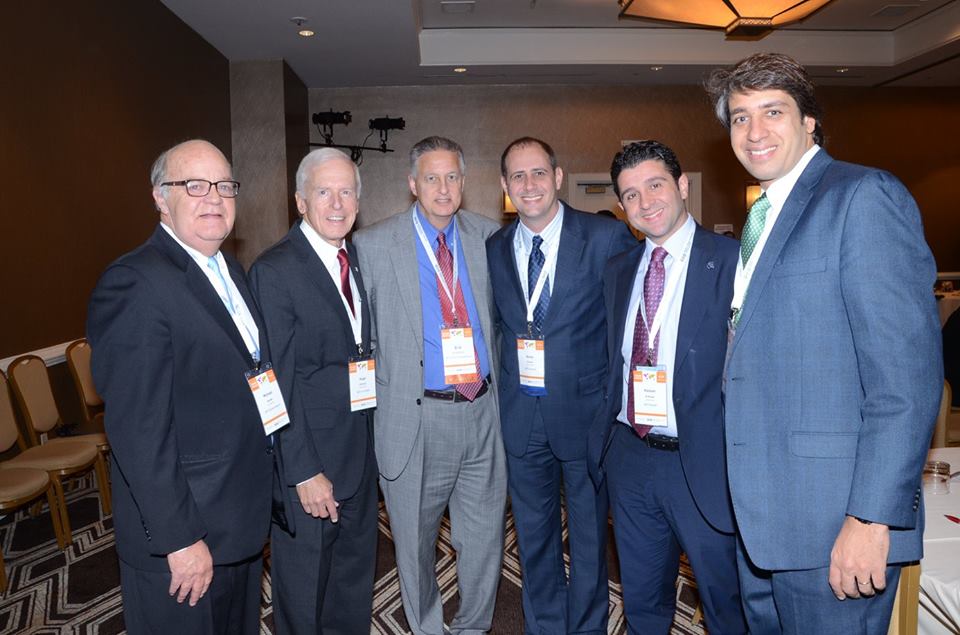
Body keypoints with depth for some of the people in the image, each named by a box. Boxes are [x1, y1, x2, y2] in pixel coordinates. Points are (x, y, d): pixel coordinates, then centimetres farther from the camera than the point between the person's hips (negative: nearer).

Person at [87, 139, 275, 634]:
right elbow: (138, 429, -24)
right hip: (182, 529, -8)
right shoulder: (134, 284, -21)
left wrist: (260, 495, 12)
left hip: (244, 516, 8)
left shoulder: (231, 272, 7)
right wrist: (178, 538, -21)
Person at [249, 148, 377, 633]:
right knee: (304, 585, 13)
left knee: (357, 570, 24)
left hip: (360, 448, 7)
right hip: (308, 455, -7)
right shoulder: (274, 271, -16)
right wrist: (304, 470, -19)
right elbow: (280, 384, -18)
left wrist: (373, 436, 5)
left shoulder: (358, 257, 6)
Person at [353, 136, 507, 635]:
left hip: (482, 412, 3)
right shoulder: (373, 245, -5)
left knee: (485, 537, 15)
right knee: (415, 542, 14)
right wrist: (373, 401, -4)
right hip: (415, 419, -3)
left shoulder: (487, 235, 6)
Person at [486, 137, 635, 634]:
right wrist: (504, 377, 2)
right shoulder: (493, 249, 3)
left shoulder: (608, 237, -10)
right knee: (533, 535, 18)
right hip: (521, 415, 4)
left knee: (589, 538, 14)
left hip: (585, 409, -3)